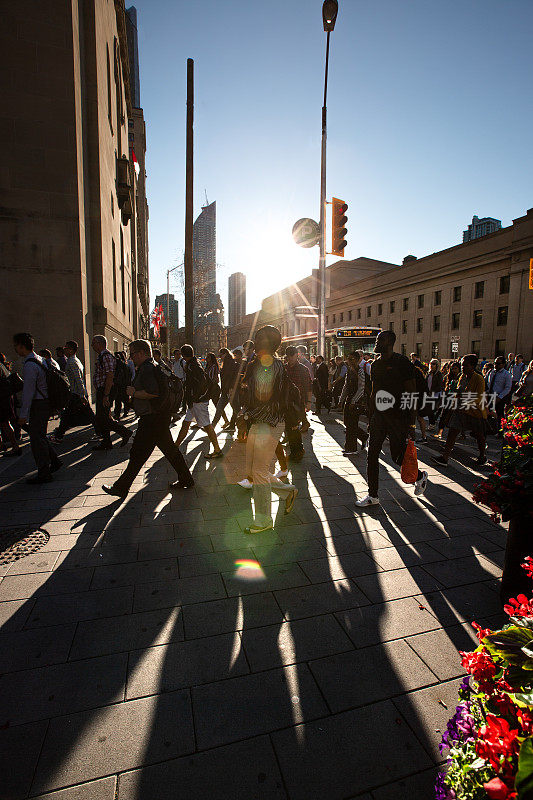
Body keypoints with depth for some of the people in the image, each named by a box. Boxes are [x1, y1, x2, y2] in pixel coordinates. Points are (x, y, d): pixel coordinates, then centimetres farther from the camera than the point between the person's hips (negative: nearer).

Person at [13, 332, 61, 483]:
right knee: (38, 435, 20)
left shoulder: (30, 365, -19)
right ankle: (54, 461, 28)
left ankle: (44, 474, 6)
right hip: (44, 402, 10)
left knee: (37, 438, -2)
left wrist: (23, 415, -17)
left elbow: (28, 392, -20)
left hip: (38, 405, -10)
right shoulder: (38, 359, 12)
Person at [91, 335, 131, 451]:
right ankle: (106, 442, 20)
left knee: (103, 419, -9)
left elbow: (110, 376, -23)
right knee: (100, 418, 13)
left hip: (106, 391, -10)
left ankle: (125, 432, 1)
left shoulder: (106, 356, -15)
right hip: (101, 391, 10)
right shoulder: (100, 356, 18)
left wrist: (106, 395, -25)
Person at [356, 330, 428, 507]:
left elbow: (412, 393, -10)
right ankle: (373, 496, 13)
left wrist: (412, 422, -14)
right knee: (372, 455, 2)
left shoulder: (402, 362, -9)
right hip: (379, 416, 6)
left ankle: (420, 476, 34)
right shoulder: (375, 364, 11)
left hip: (398, 417, -6)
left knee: (398, 456, 3)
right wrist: (371, 418, 16)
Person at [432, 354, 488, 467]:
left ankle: (482, 457, 35)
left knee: (479, 436, 12)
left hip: (476, 411, -6)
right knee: (452, 432, -5)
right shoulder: (462, 377, 8)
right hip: (461, 410, 6)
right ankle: (445, 457, -6)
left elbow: (479, 398, -21)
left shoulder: (479, 379, -14)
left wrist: (467, 403, -32)